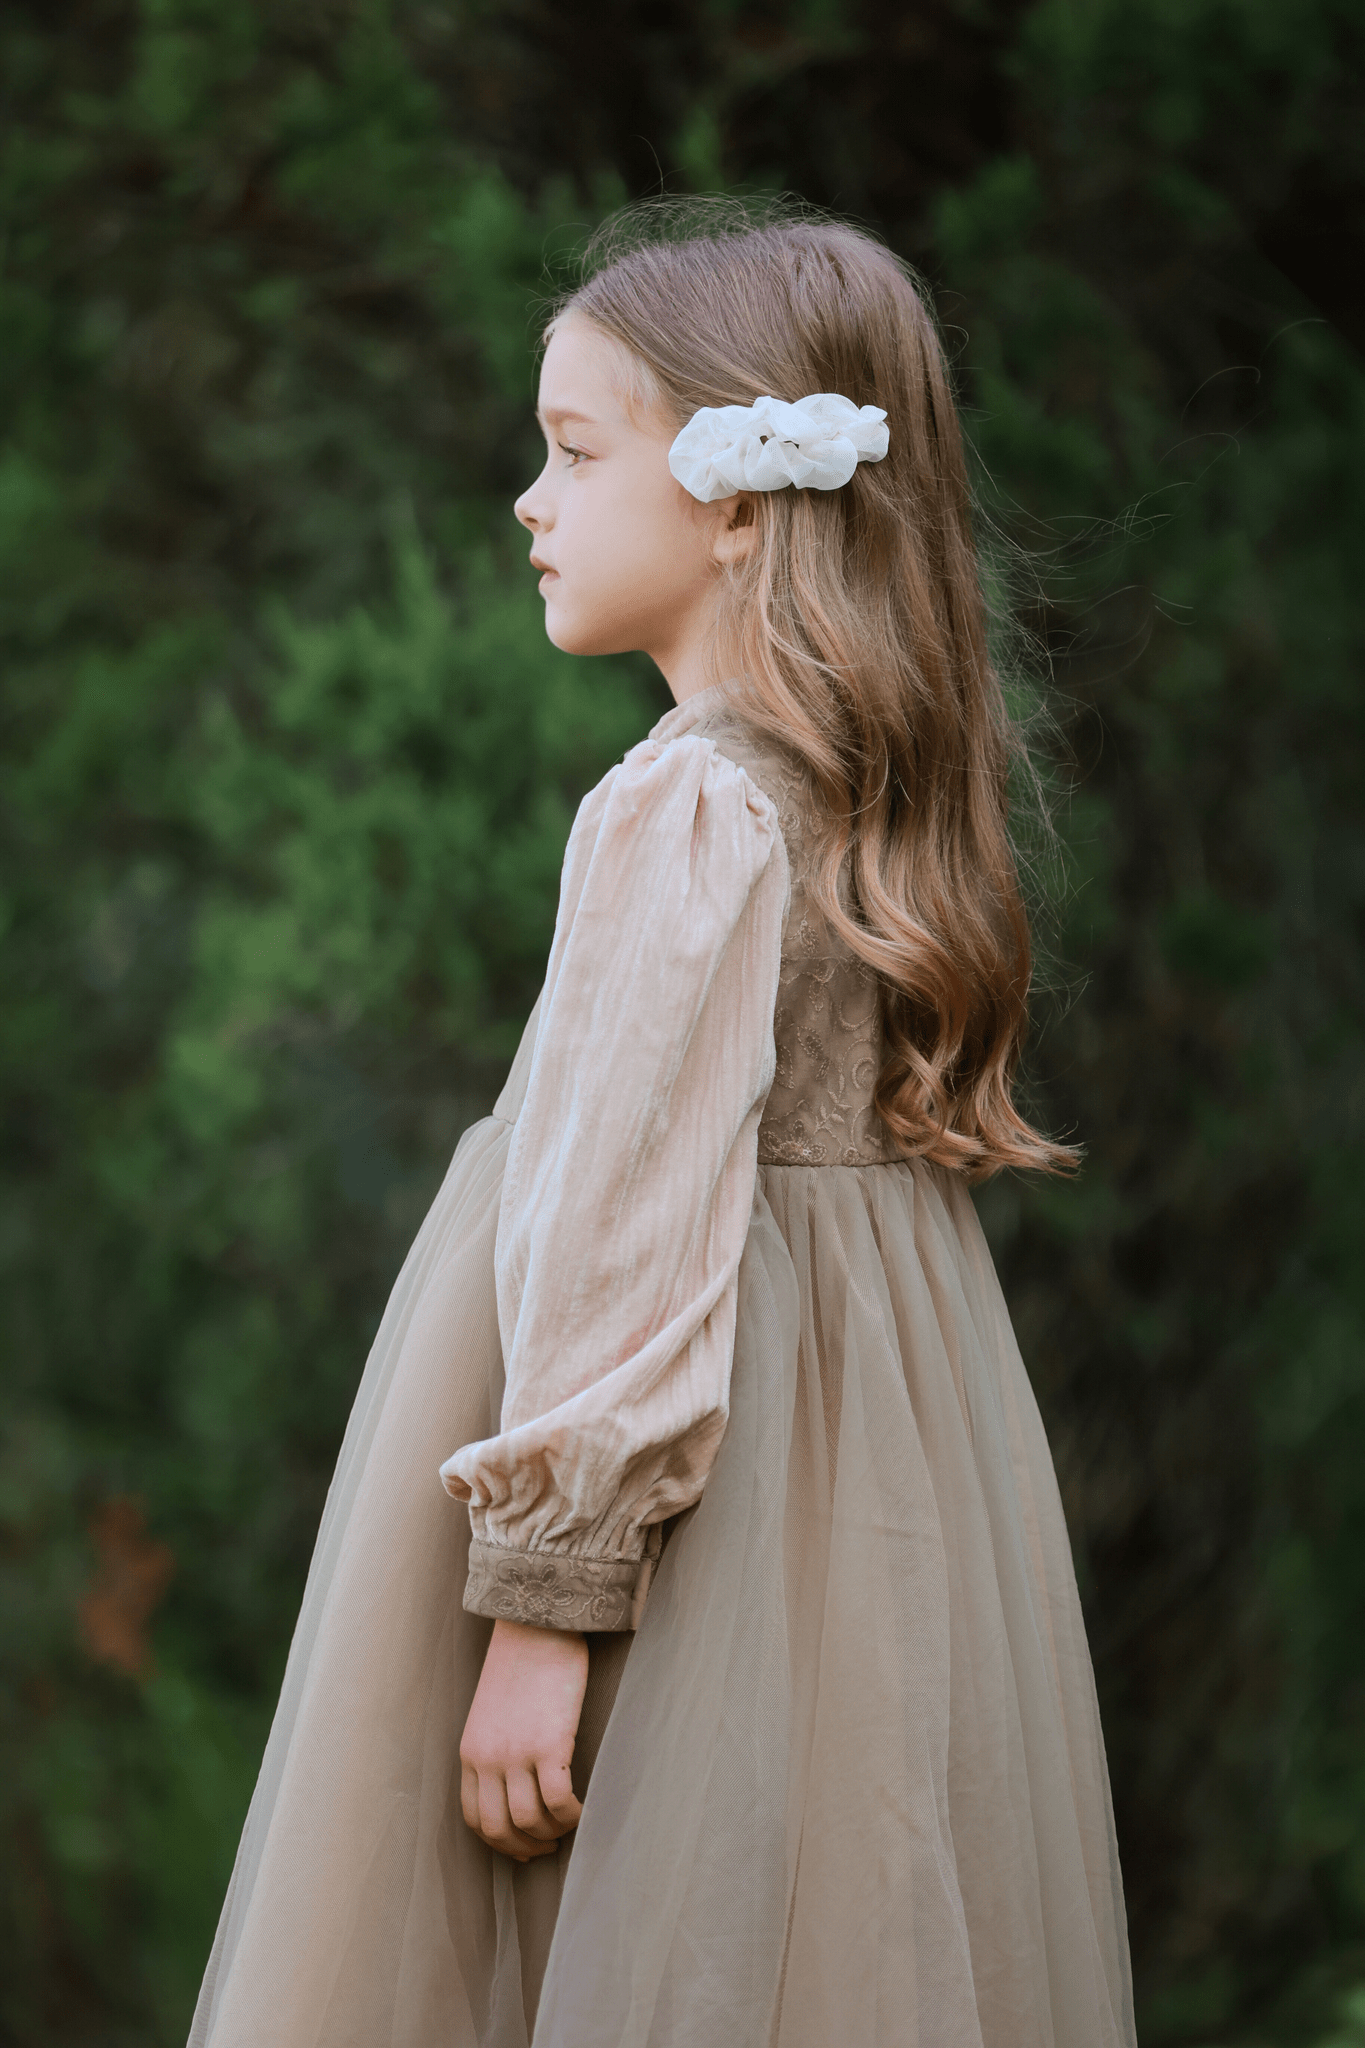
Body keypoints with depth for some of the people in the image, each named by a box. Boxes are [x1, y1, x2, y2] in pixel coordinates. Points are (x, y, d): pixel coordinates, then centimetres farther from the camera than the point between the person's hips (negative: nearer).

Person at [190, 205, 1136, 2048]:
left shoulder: (685, 818, -16)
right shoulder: (880, 796, 9)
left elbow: (628, 1238, -20)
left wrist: (540, 1607, -18)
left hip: (710, 1540, -9)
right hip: (895, 1475, 9)